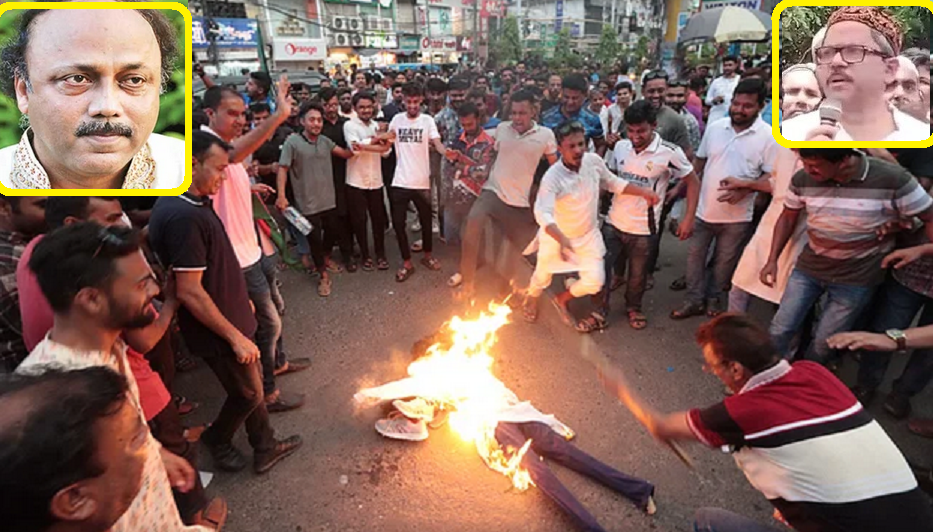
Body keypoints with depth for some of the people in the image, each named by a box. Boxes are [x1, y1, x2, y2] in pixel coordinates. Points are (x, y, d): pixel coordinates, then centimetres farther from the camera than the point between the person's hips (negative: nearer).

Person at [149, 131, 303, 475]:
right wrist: (235, 336, -22)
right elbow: (190, 292, -28)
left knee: (252, 384, 20)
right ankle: (217, 440, 39)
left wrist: (241, 299, 19)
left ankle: (265, 448, 37)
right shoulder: (184, 217, -28)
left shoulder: (190, 203, 3)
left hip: (231, 316, 9)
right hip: (216, 331, -9)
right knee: (248, 394, 11)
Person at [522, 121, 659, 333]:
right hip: (557, 237, -4)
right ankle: (531, 298, 54)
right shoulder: (552, 177, -31)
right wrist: (562, 239, -57)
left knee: (595, 282, -3)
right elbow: (543, 213, -42)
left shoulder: (594, 161, -14)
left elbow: (613, 183, 5)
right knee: (543, 277, 15)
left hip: (588, 235, 4)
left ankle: (562, 299, 30)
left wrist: (643, 192, -5)